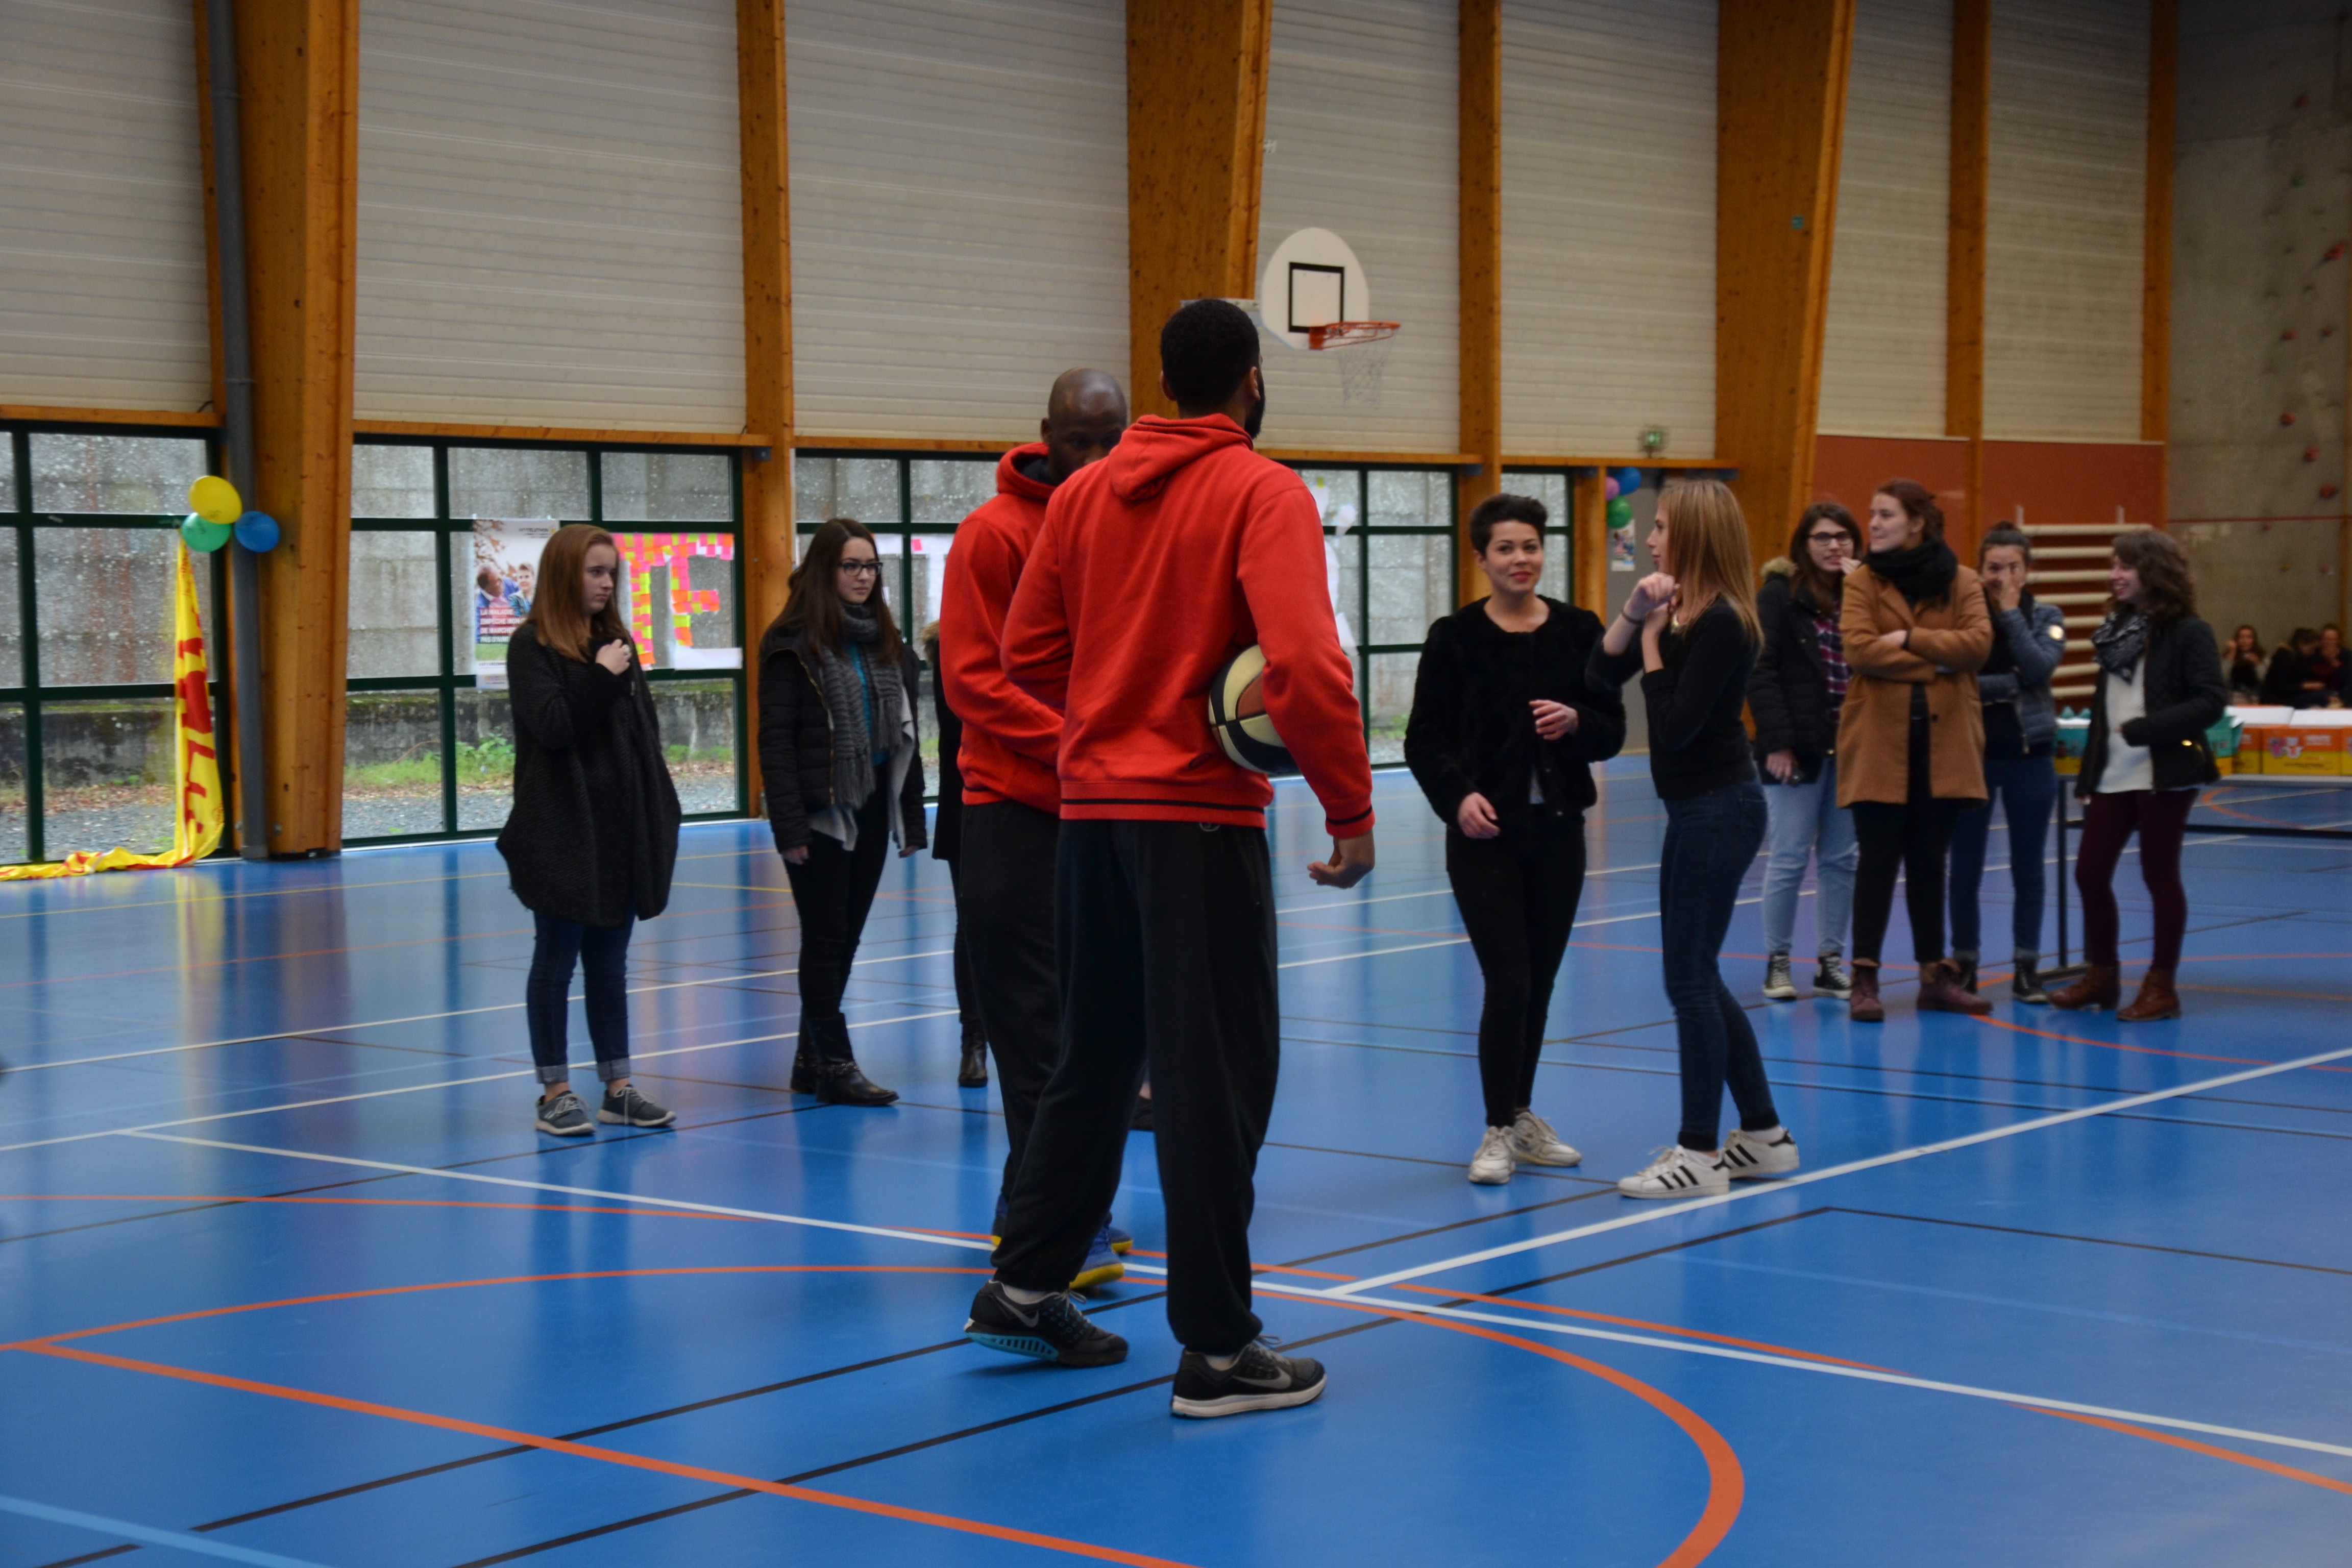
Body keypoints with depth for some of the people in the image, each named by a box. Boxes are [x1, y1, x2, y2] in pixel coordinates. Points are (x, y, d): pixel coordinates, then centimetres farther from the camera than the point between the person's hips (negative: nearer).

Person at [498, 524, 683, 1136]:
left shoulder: (616, 640, 11)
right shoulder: (532, 645, -6)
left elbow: (646, 728, 12)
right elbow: (553, 727, -18)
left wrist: (660, 812, 8)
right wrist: (600, 678, -18)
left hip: (624, 828, 6)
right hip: (564, 833, -6)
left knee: (610, 963, 11)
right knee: (556, 962, 3)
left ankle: (617, 1088, 15)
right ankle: (555, 1092, 10)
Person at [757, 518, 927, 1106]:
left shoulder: (885, 643, 13)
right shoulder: (795, 644, -8)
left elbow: (904, 733, 16)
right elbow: (775, 741, -12)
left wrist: (910, 815, 10)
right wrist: (788, 825, -18)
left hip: (873, 808, 7)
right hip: (823, 811, -7)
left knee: (845, 937, 10)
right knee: (827, 938, -3)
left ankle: (812, 1058, 18)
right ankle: (834, 1065, -1)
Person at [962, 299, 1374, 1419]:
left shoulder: (1083, 495, 9)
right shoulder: (1262, 494, -9)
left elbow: (1027, 655, 10)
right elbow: (1304, 665, -20)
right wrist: (1350, 811, -13)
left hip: (1091, 810, 6)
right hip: (1201, 817, -6)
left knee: (1096, 1060, 19)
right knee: (1217, 1078, -1)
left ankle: (1024, 1290, 28)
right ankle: (1217, 1350, 3)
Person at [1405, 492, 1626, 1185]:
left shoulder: (1578, 630, 3)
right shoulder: (1455, 637, -4)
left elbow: (1613, 730, 5)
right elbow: (1425, 739, -4)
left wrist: (1575, 722, -17)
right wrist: (1458, 796, -20)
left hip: (1558, 830, 3)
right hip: (1486, 835, -3)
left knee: (1541, 981, 10)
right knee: (1509, 982, -9)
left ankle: (1523, 1116, 26)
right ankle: (1499, 1131, 3)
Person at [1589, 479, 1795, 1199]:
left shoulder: (1721, 623, -17)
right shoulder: (1681, 615, 11)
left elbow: (1676, 726, -21)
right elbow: (1603, 675, 7)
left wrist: (1652, 640, -13)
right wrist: (1635, 613, -7)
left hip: (1718, 813, -10)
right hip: (1696, 809, 10)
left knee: (1690, 978, -5)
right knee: (1696, 978, 15)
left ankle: (1700, 1154, 1)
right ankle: (1763, 1136, 23)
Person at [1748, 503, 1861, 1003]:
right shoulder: (1779, 594, -3)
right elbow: (1762, 672, -8)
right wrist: (1777, 742, -13)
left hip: (1849, 749, 4)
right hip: (1798, 749, -4)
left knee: (1841, 859, 8)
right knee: (1789, 857, 0)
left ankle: (1830, 961, 16)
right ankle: (1777, 962, 10)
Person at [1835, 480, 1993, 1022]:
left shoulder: (1961, 581, 4)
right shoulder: (1862, 581, 0)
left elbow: (1978, 643, -10)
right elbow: (1859, 650, -14)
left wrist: (1908, 639, -14)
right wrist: (1934, 663, -12)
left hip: (1943, 738, 2)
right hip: (1879, 738, -2)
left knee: (1929, 860, 10)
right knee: (1879, 859, -3)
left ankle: (1936, 976, 17)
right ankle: (1864, 979, 1)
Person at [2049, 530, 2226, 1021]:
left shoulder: (2188, 632, -10)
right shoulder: (2116, 628, 10)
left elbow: (2211, 703, -16)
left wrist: (2141, 730, -22)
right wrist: (2090, 766, 10)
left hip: (2165, 773, -6)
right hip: (2112, 775, 6)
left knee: (2160, 875, 2)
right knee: (2089, 873, 6)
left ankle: (2161, 986, 12)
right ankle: (2101, 975, 22)